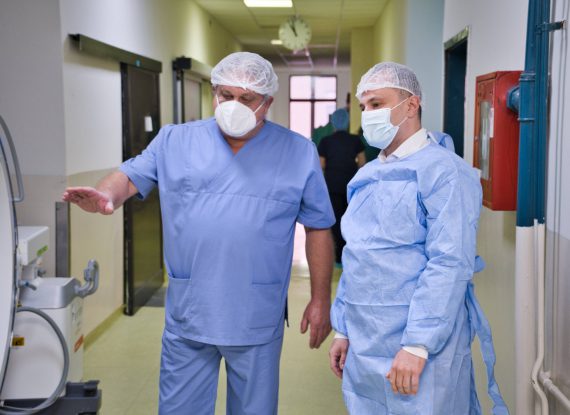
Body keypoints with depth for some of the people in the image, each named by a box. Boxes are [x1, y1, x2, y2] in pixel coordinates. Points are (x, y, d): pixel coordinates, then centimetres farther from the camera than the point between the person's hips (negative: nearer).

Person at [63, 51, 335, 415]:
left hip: (257, 322, -1)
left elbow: (319, 228, 3)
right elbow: (130, 177, 1)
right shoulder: (174, 141, 3)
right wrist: (106, 196, -24)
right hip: (187, 317, 1)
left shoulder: (299, 153, 0)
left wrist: (320, 300, 2)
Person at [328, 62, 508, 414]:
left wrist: (416, 345, -23)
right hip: (362, 347, 7)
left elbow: (450, 264, -19)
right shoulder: (367, 176, 13)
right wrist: (344, 330, 15)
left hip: (419, 349, -7)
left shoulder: (444, 170, -11)